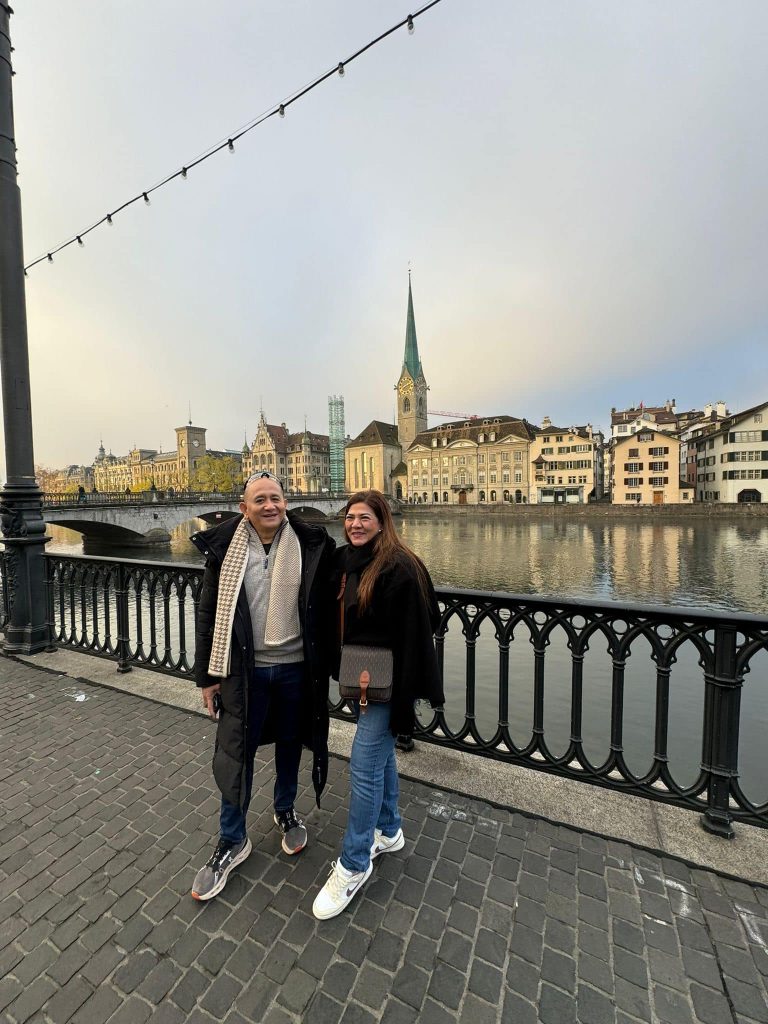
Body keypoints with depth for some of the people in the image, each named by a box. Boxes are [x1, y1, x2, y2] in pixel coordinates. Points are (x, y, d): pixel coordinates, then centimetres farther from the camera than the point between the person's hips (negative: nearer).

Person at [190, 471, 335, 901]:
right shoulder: (226, 549, -7)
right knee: (236, 754, 11)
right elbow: (209, 615, 0)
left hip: (295, 668, 1)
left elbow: (325, 611, -2)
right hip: (245, 669, 0)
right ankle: (233, 841, 37)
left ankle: (286, 812, 48)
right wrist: (208, 675, 1)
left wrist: (326, 667, -1)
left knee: (290, 746, 20)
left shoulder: (310, 546, -9)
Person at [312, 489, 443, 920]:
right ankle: (389, 831, 45)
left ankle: (354, 864, 25)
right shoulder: (348, 561, 3)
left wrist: (404, 699, -20)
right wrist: (344, 673, 12)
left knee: (365, 765, 3)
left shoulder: (399, 567, -21)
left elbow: (412, 636, -22)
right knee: (382, 753, 23)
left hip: (387, 682, -7)